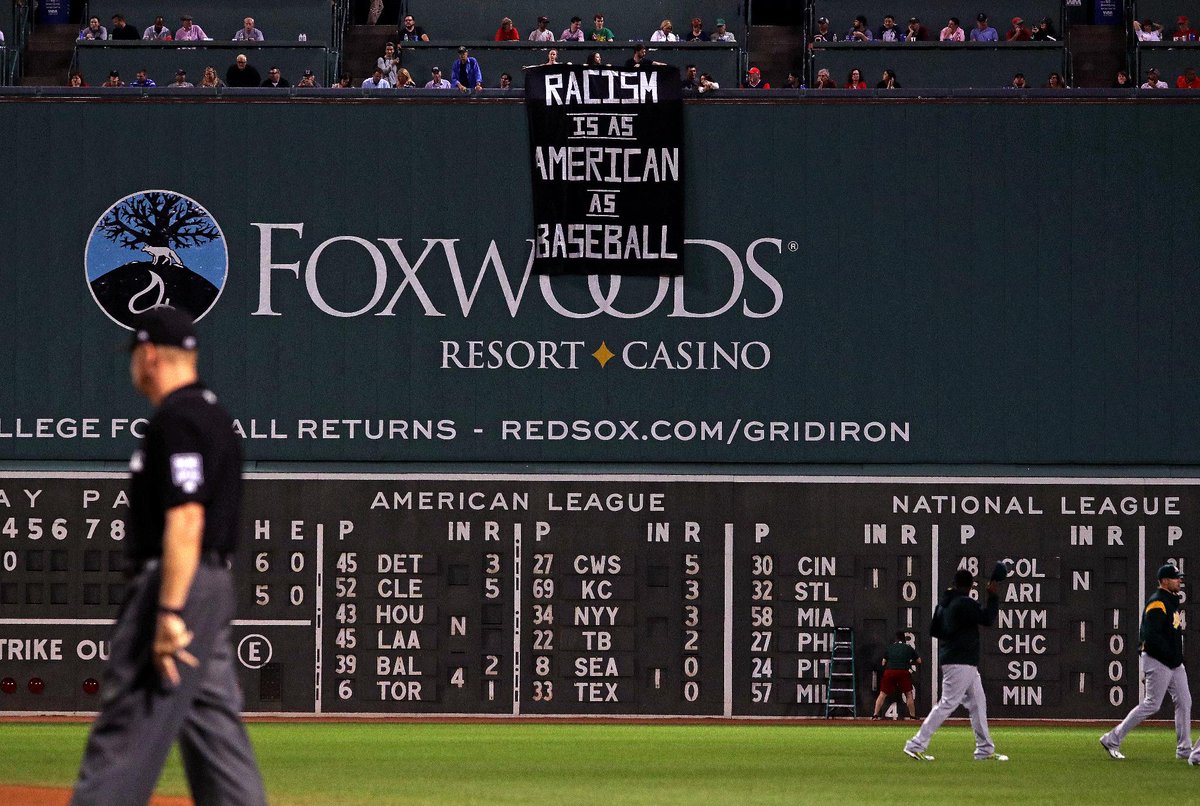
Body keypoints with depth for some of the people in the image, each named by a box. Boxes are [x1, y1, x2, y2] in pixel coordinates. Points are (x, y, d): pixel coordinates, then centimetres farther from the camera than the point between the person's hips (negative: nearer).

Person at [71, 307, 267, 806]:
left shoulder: (175, 420, -14)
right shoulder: (214, 414, 18)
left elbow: (185, 521, -22)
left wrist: (169, 613, -25)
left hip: (178, 584, -10)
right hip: (215, 584, 10)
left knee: (129, 726, -10)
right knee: (214, 723, 9)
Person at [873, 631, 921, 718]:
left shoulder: (889, 647, 15)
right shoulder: (909, 648, 12)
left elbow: (883, 663, 15)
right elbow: (919, 661, 18)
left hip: (889, 672, 1)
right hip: (904, 672, -1)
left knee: (882, 694, 7)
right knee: (909, 694, 12)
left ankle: (875, 715, -1)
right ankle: (913, 716, 10)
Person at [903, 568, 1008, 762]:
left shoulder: (943, 603, 12)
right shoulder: (964, 603, -15)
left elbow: (934, 630, 18)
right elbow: (988, 618, -17)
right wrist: (993, 596, -9)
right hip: (960, 663, -10)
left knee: (978, 704, 13)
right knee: (947, 704, -9)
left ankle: (985, 750, 16)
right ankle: (916, 745, -10)